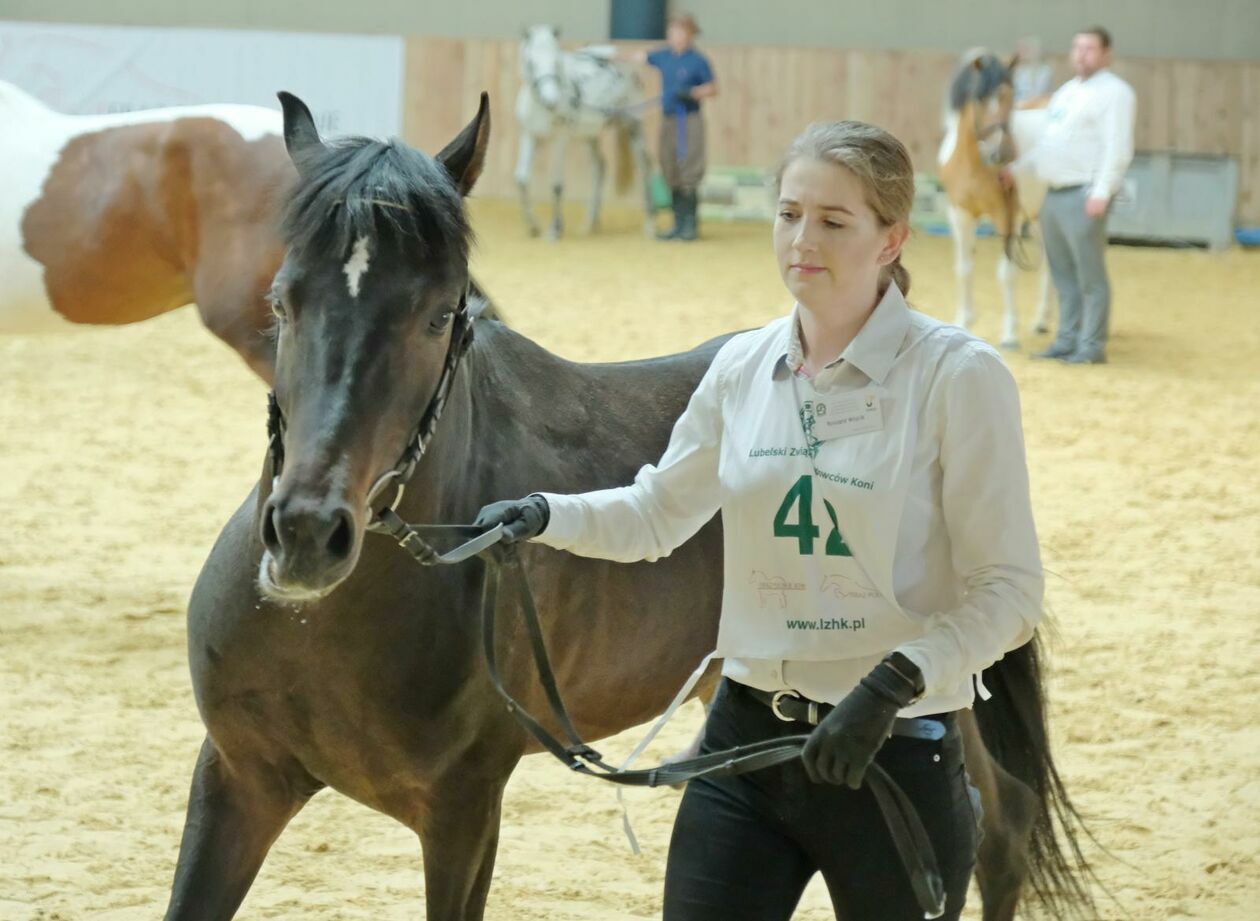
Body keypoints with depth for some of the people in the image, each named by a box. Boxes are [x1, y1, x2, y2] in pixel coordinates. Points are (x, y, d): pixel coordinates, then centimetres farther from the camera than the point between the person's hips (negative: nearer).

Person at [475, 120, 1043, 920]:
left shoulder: (958, 375, -12)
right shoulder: (744, 369, 4)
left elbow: (1007, 590, -13)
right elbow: (658, 513, 19)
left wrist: (895, 682, -27)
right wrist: (545, 516, 0)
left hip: (894, 756, -4)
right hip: (747, 742, 4)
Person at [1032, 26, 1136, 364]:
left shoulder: (1113, 92, -8)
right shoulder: (1066, 91, 20)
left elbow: (1117, 147, -16)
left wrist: (1101, 192, -24)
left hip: (1084, 194, -9)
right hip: (1054, 194, 9)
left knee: (1090, 275, -6)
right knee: (1063, 274, 13)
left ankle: (1092, 346, -3)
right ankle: (1067, 340, 20)